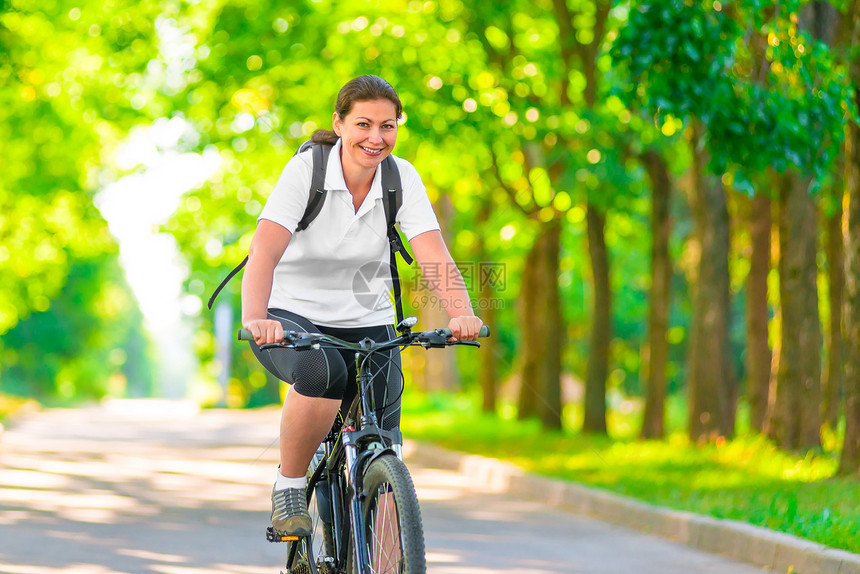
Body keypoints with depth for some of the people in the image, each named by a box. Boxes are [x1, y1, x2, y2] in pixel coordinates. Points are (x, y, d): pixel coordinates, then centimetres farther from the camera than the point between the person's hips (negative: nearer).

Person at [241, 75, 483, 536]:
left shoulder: (402, 178, -7)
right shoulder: (306, 170, -17)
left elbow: (434, 257, -19)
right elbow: (264, 251, -29)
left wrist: (461, 314, -39)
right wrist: (255, 319, -48)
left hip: (365, 322, 4)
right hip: (290, 315, -4)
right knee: (322, 371, -37)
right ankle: (289, 488, -15)